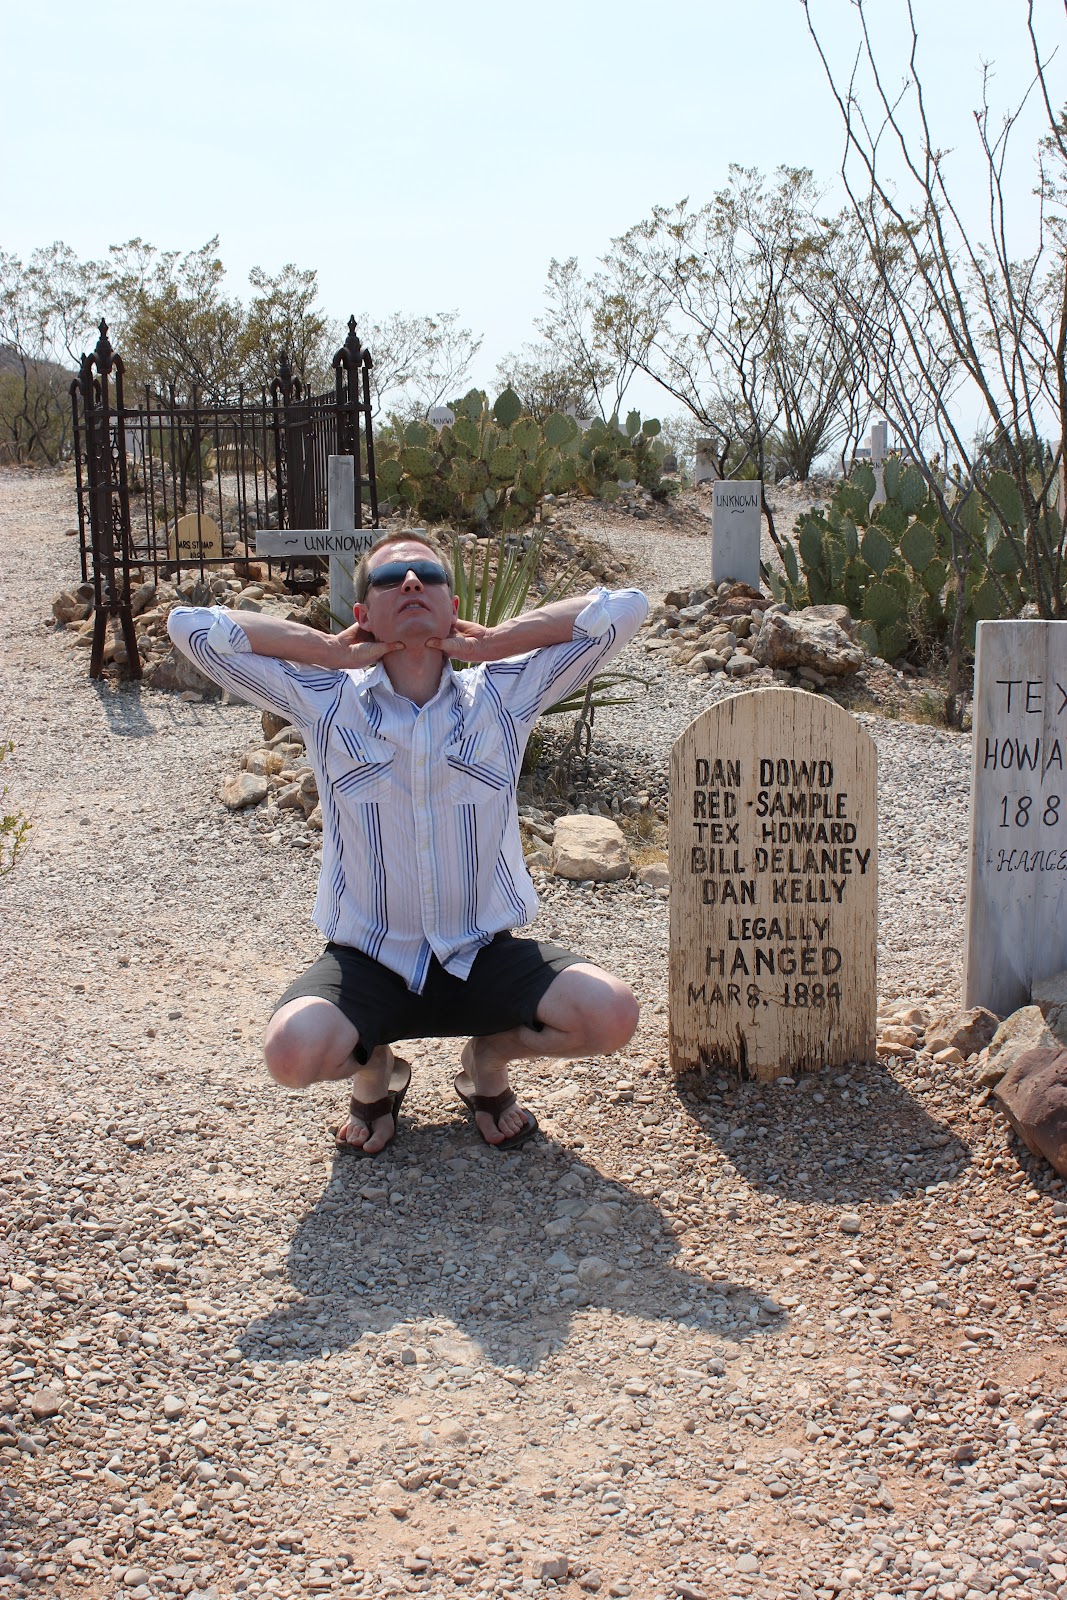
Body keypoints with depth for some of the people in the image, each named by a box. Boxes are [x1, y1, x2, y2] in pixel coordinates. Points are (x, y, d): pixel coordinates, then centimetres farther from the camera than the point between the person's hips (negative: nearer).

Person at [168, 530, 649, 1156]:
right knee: (293, 1051, -29)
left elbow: (627, 607, -12)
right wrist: (331, 649, -10)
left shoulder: (504, 694, -5)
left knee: (612, 1014, -22)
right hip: (369, 960, -1)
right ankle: (375, 1070, 10)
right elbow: (192, 625, -12)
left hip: (484, 957, 1)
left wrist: (493, 641, -10)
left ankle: (490, 1059, 12)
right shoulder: (325, 701, -6)